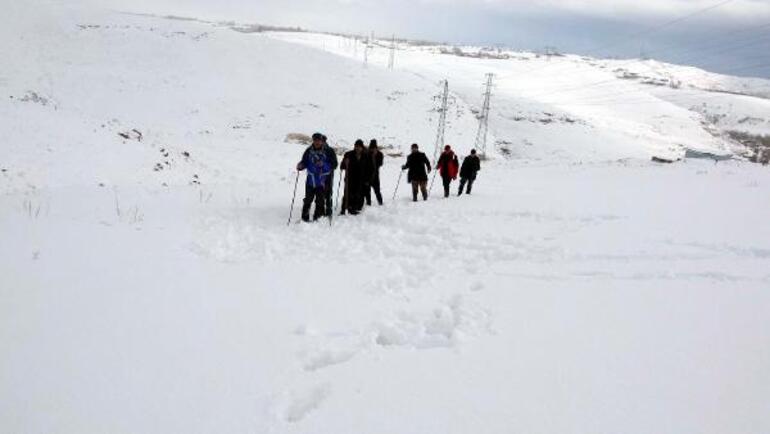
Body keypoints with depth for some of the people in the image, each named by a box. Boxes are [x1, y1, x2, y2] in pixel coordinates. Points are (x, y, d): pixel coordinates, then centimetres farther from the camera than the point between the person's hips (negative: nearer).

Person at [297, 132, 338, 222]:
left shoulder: (329, 151, -4)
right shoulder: (309, 151, 4)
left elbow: (334, 164, -6)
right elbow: (304, 162, 10)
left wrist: (324, 165, -22)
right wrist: (300, 166, -12)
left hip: (323, 181, -2)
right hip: (311, 180, 2)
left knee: (320, 201, -1)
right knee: (308, 199, 4)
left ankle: (317, 218, 9)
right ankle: (305, 218, 14)